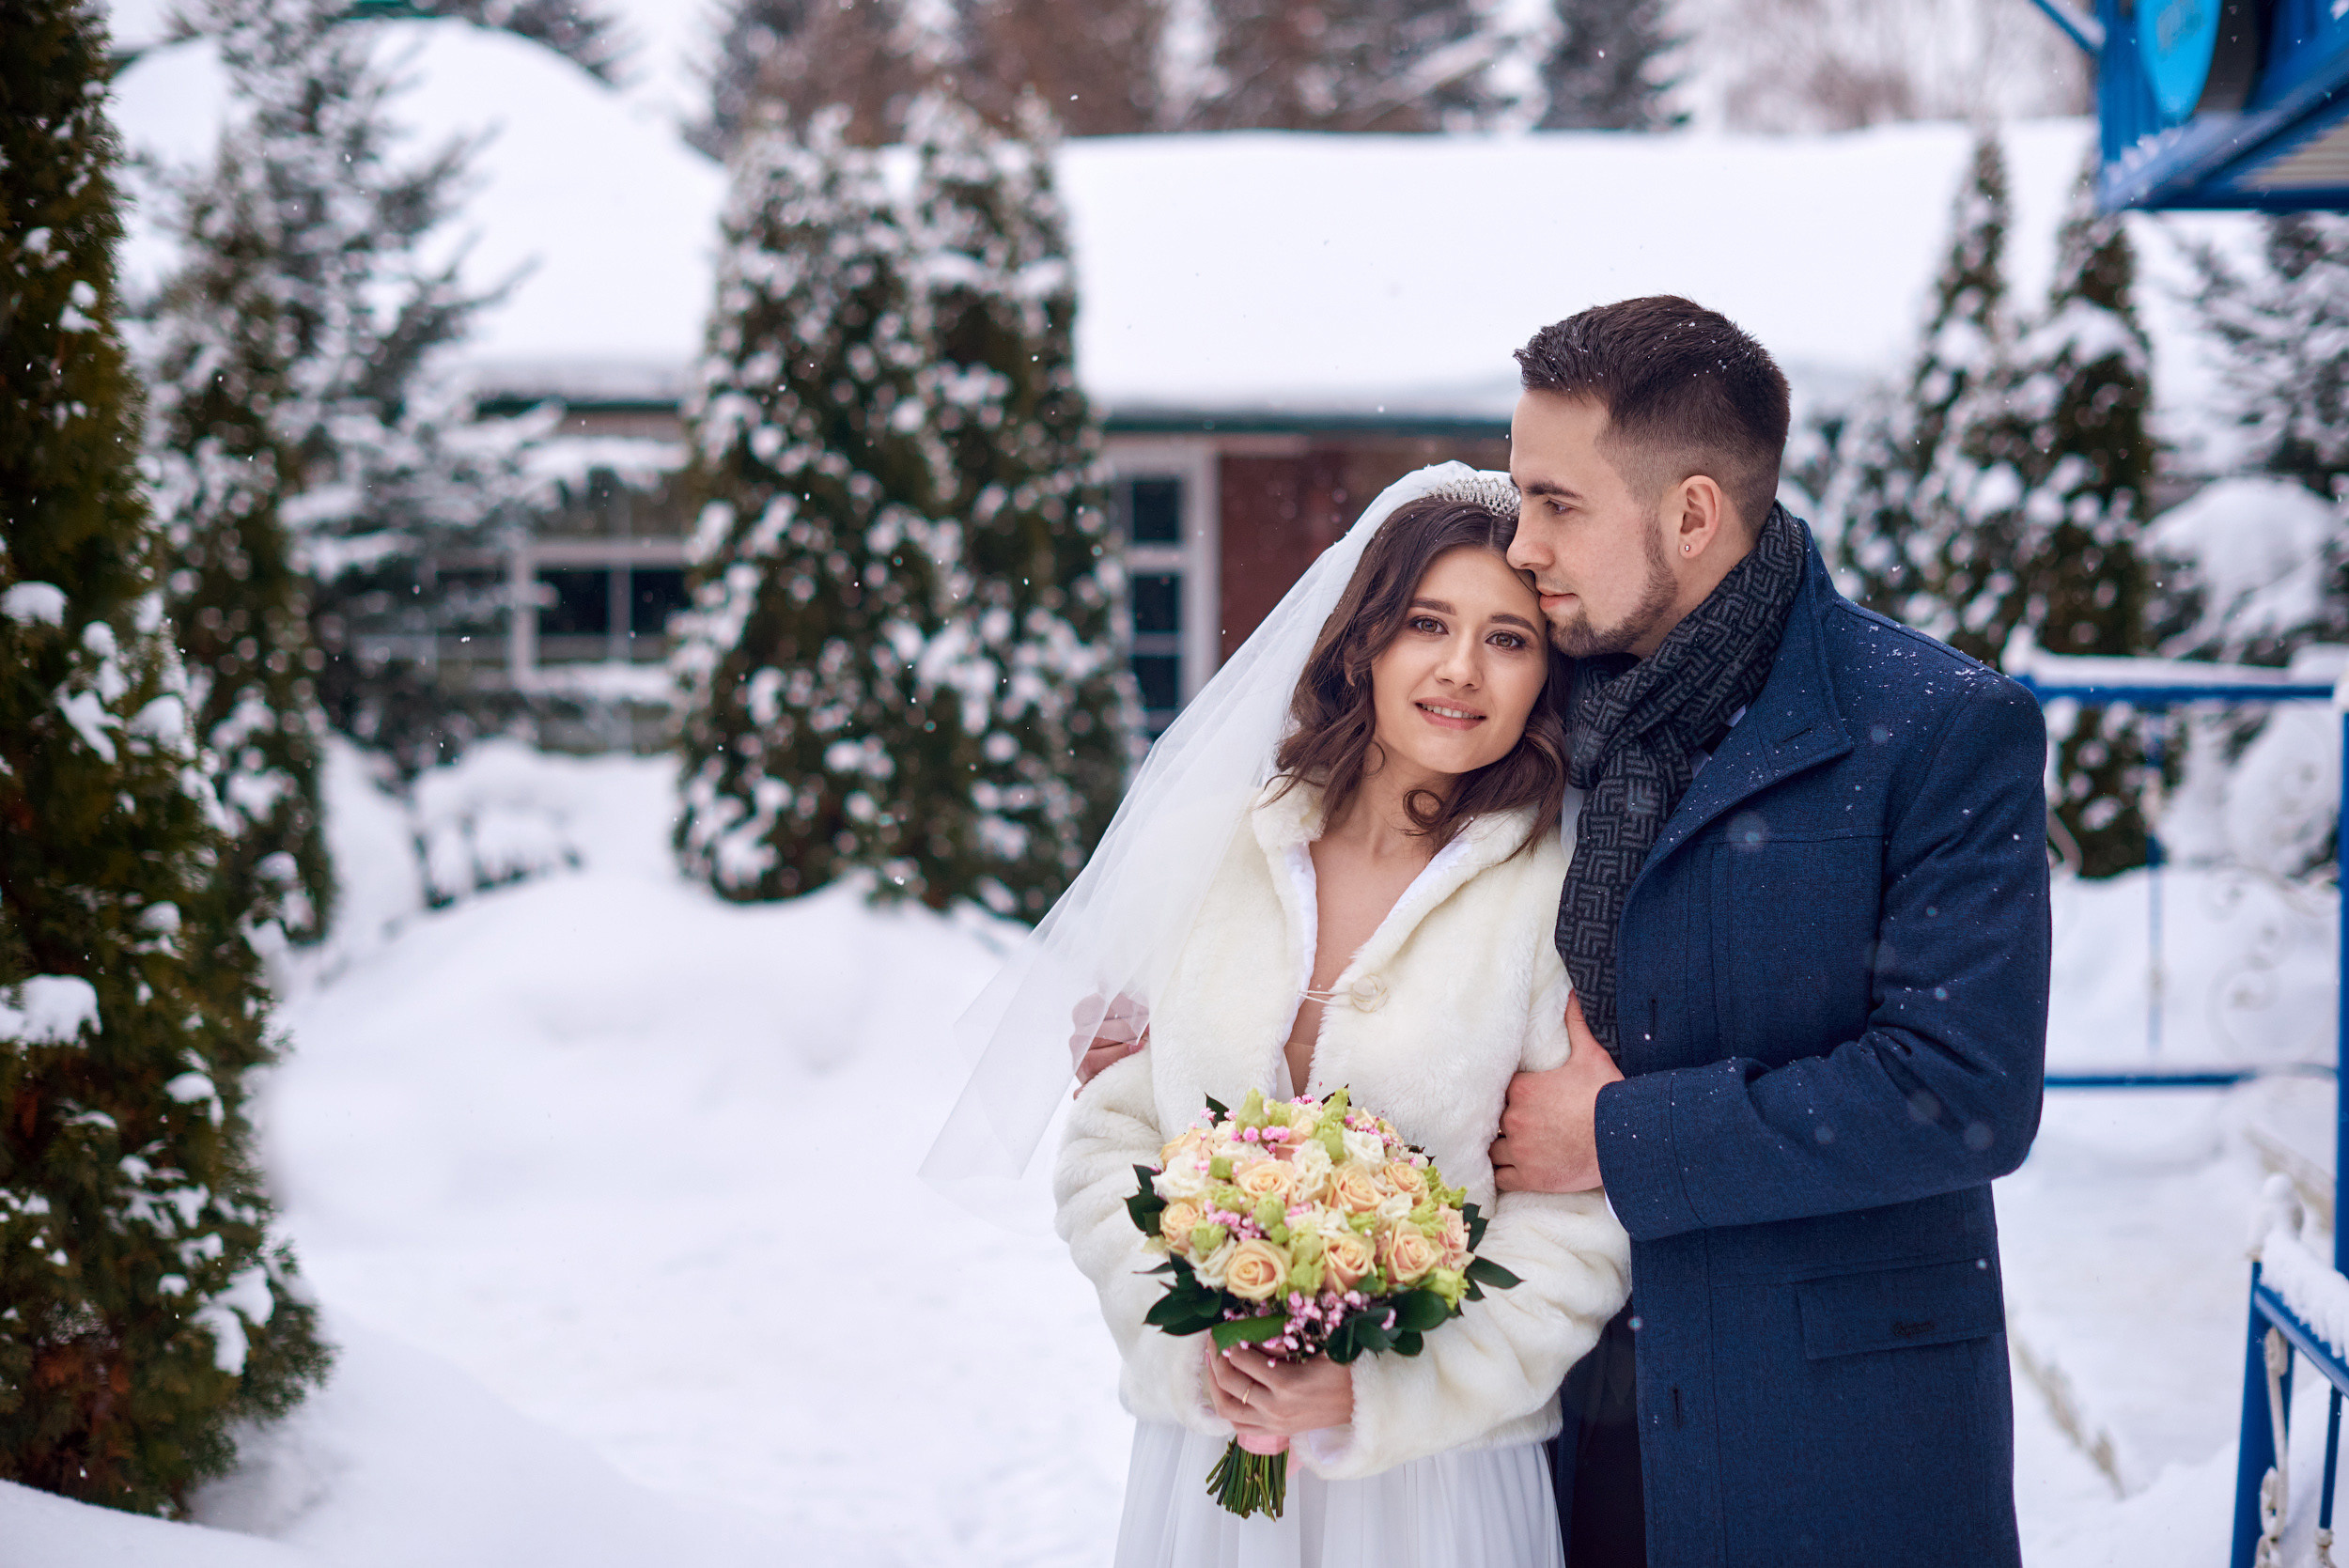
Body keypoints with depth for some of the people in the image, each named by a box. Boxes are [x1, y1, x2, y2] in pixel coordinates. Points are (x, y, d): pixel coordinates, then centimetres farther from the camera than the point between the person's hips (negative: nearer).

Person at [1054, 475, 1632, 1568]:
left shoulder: (1558, 899, -7)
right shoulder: (1213, 863, 2)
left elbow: (1582, 1227, -10)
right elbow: (1105, 1146, 4)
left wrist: (1374, 1395, -16)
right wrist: (1192, 1343, -10)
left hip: (1438, 1471, -2)